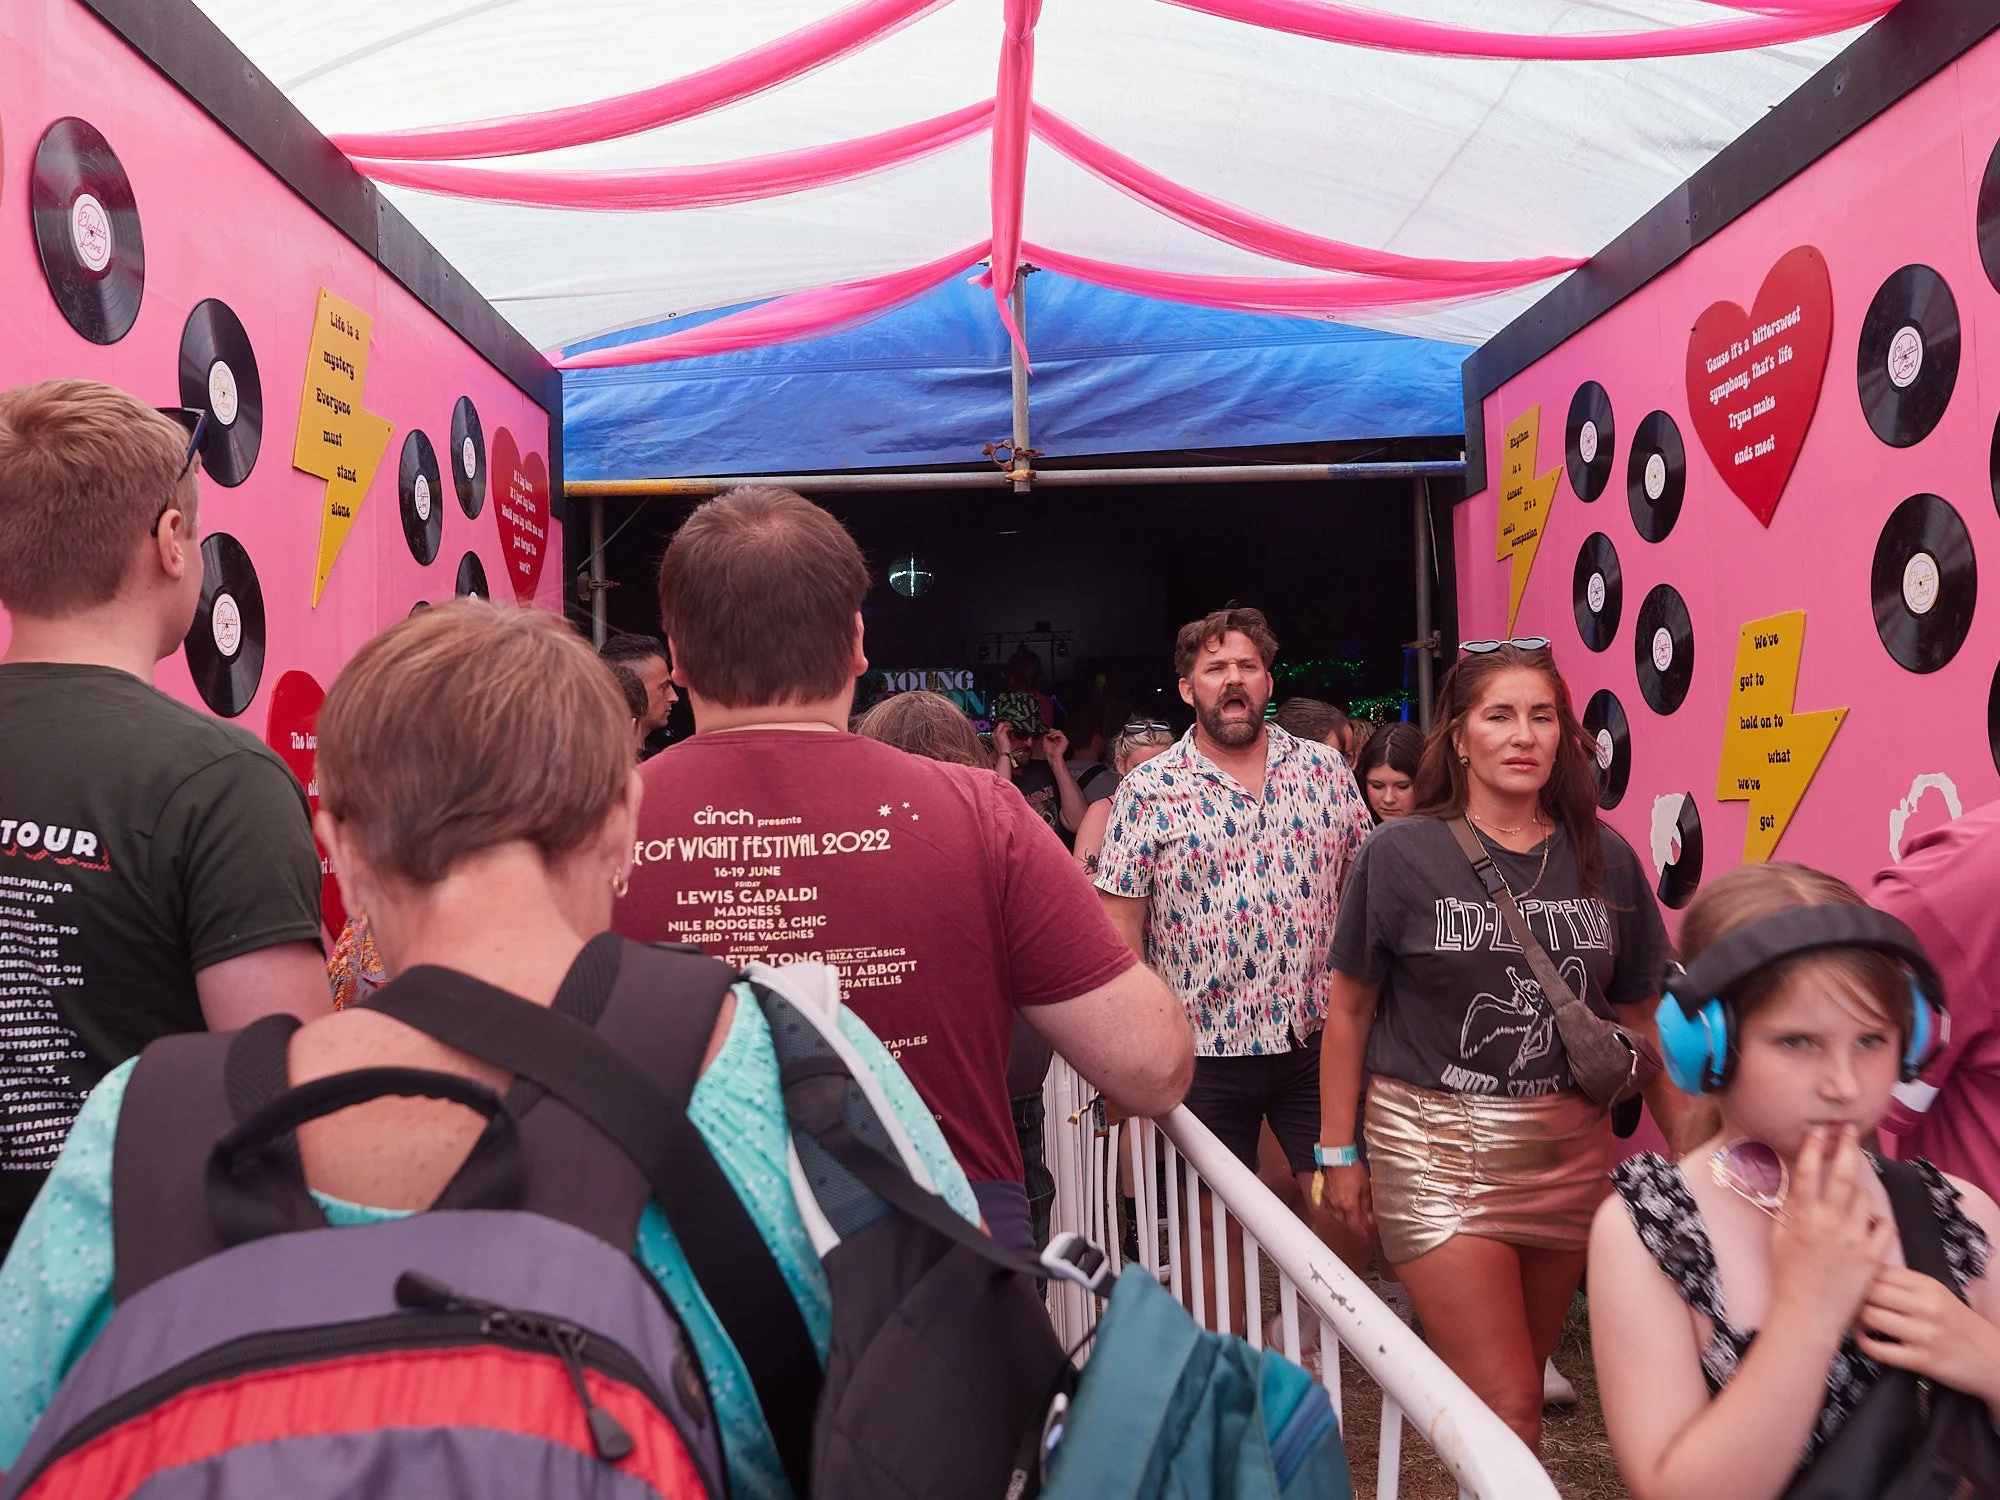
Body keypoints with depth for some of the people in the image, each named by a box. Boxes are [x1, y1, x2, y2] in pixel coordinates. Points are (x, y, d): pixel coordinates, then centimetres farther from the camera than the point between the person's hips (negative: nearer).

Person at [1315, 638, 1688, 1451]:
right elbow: (1350, 1009, 0)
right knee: (1505, 1412, -5)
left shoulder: (1604, 859, 2)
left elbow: (1642, 1018, 10)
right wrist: (1339, 1150, 1)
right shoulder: (1401, 854, -7)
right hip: (1438, 1148, -3)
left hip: (1569, 1152, 4)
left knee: (1523, 1379, 17)